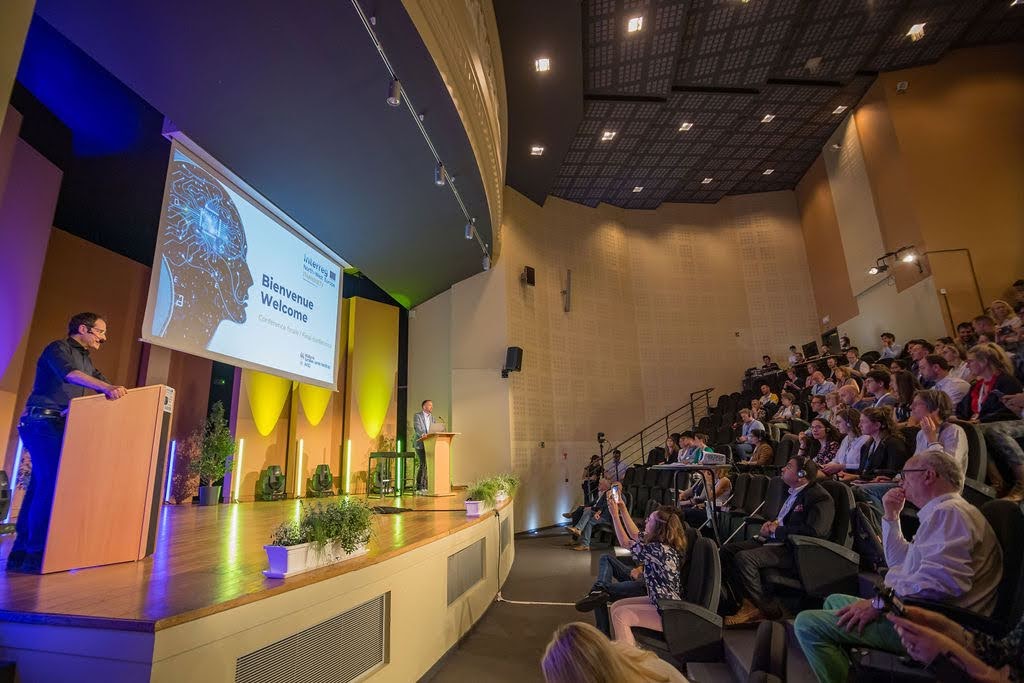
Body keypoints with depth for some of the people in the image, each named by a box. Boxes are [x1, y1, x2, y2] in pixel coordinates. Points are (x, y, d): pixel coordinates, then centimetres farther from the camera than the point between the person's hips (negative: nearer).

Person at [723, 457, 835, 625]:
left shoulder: (820, 497, -11)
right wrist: (771, 524, 7)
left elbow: (815, 531, -25)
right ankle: (748, 601, 0)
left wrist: (777, 530, -15)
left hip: (795, 550, -9)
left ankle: (768, 609, -9)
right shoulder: (794, 493, 17)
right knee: (728, 550, -3)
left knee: (744, 558, -27)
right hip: (776, 541, 10)